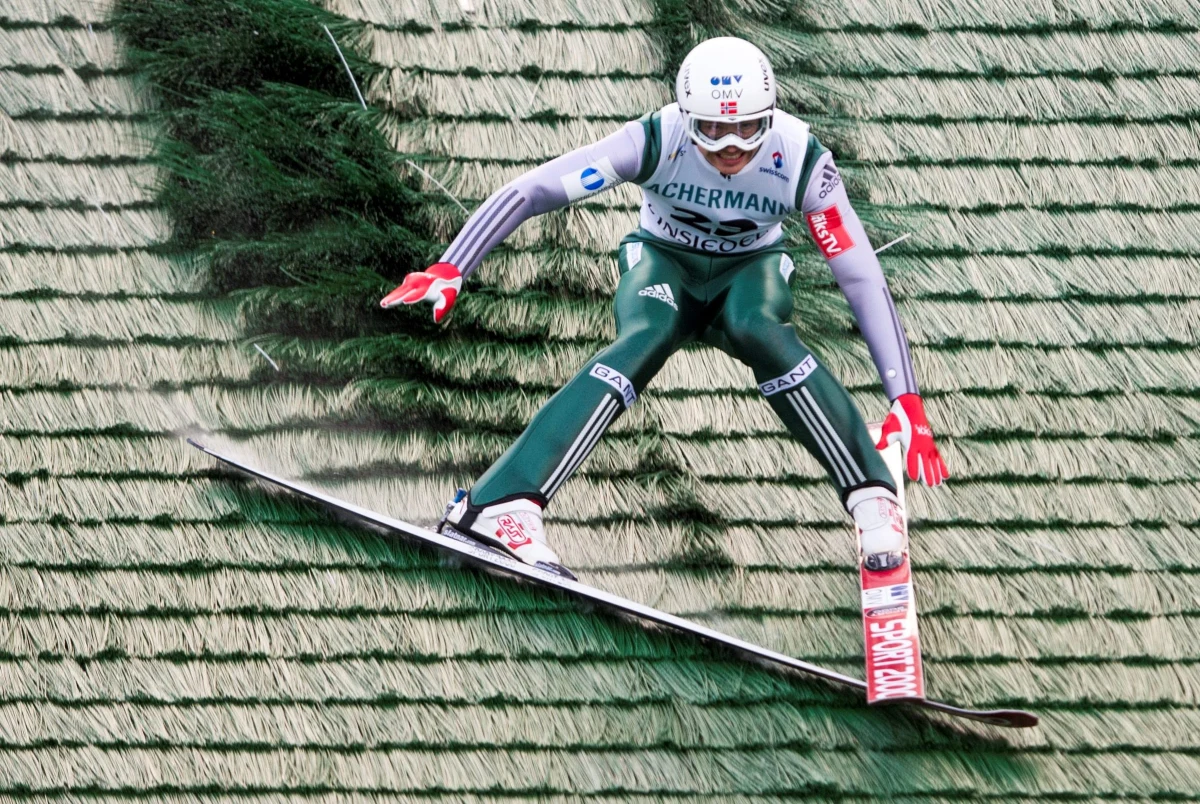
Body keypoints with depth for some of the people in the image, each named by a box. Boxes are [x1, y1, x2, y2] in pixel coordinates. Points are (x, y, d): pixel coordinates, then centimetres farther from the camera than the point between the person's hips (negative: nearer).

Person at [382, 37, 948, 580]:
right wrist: (449, 271, -36)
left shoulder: (801, 160, -27)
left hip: (748, 271, 1)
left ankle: (874, 501, -31)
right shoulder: (657, 141, -29)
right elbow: (529, 192, -28)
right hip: (663, 262, -1)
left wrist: (905, 400, -30)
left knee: (760, 331, -36)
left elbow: (861, 278, -25)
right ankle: (503, 505, -44)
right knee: (645, 338, -35)